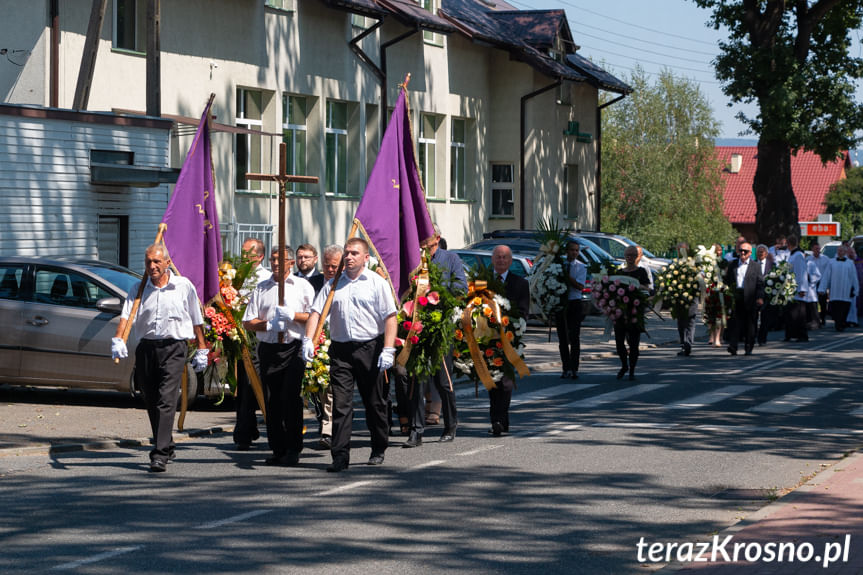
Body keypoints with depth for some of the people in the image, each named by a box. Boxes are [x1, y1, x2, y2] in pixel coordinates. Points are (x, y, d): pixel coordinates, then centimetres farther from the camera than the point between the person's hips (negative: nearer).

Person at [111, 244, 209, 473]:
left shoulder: (184, 286, 3)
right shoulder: (139, 289, 8)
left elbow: (197, 320, 10)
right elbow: (126, 315, -6)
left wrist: (202, 350, 9)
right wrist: (118, 340, -23)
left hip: (173, 348, -4)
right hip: (146, 348, 4)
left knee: (166, 400, -14)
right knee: (151, 402, 11)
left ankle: (160, 454, -19)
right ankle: (166, 446, 29)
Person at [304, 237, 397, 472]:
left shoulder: (377, 283, 0)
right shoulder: (333, 284, 10)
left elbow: (390, 318, -5)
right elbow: (316, 312, 6)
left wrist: (388, 350, -15)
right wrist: (308, 340, -10)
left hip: (370, 347, -2)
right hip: (341, 349, 2)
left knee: (375, 403, 8)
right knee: (341, 404, -5)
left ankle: (378, 450, 23)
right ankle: (340, 455, -7)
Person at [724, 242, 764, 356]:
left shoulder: (755, 266, 8)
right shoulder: (733, 264, 15)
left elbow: (760, 283, 3)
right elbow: (727, 280, 15)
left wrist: (760, 297, -9)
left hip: (749, 299, -1)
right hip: (735, 298, 1)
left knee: (750, 324, 3)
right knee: (735, 322, -7)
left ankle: (748, 348, 11)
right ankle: (733, 346, -12)